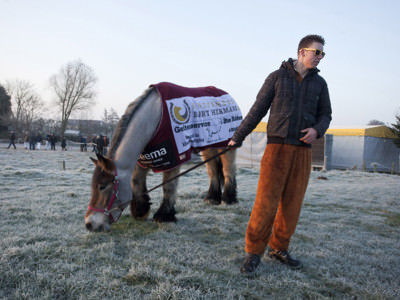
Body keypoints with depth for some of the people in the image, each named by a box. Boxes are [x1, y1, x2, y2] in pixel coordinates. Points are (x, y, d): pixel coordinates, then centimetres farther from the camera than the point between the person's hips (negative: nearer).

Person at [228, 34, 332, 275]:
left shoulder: (319, 83, 13)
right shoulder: (277, 77, 3)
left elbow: (325, 114, 16)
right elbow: (258, 110, 4)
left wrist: (317, 130, -7)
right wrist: (238, 138, 4)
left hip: (303, 151, 4)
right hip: (277, 147, -3)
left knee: (292, 202, 5)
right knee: (266, 201, -8)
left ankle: (279, 248, 20)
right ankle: (254, 252, 2)